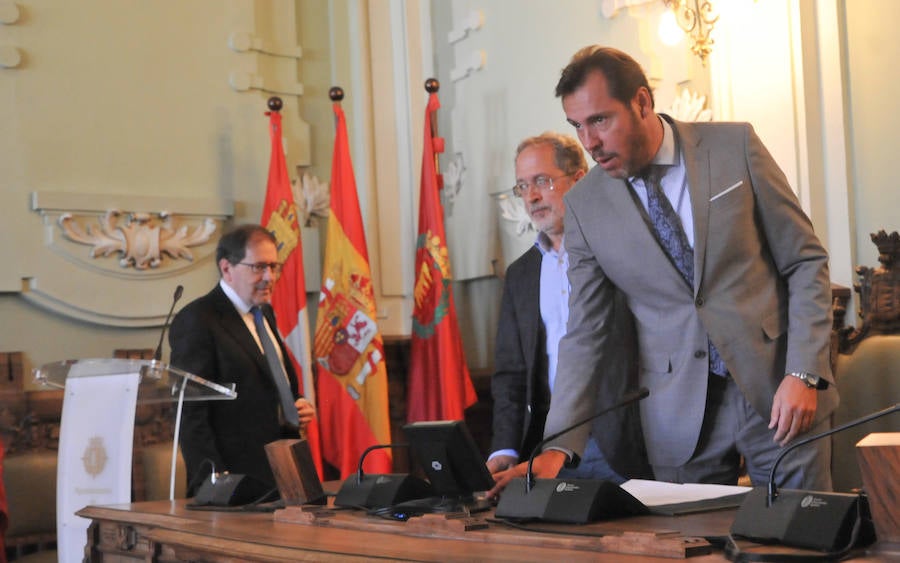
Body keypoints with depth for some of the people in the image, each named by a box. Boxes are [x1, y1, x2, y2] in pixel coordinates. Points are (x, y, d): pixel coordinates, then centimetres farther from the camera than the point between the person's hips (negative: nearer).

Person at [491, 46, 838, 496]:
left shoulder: (735, 147, -4)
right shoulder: (583, 205, 0)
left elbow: (806, 262, 0)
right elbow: (585, 335, 2)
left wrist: (803, 374, -10)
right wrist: (558, 448, -9)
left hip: (776, 392, -1)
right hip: (678, 417, 1)